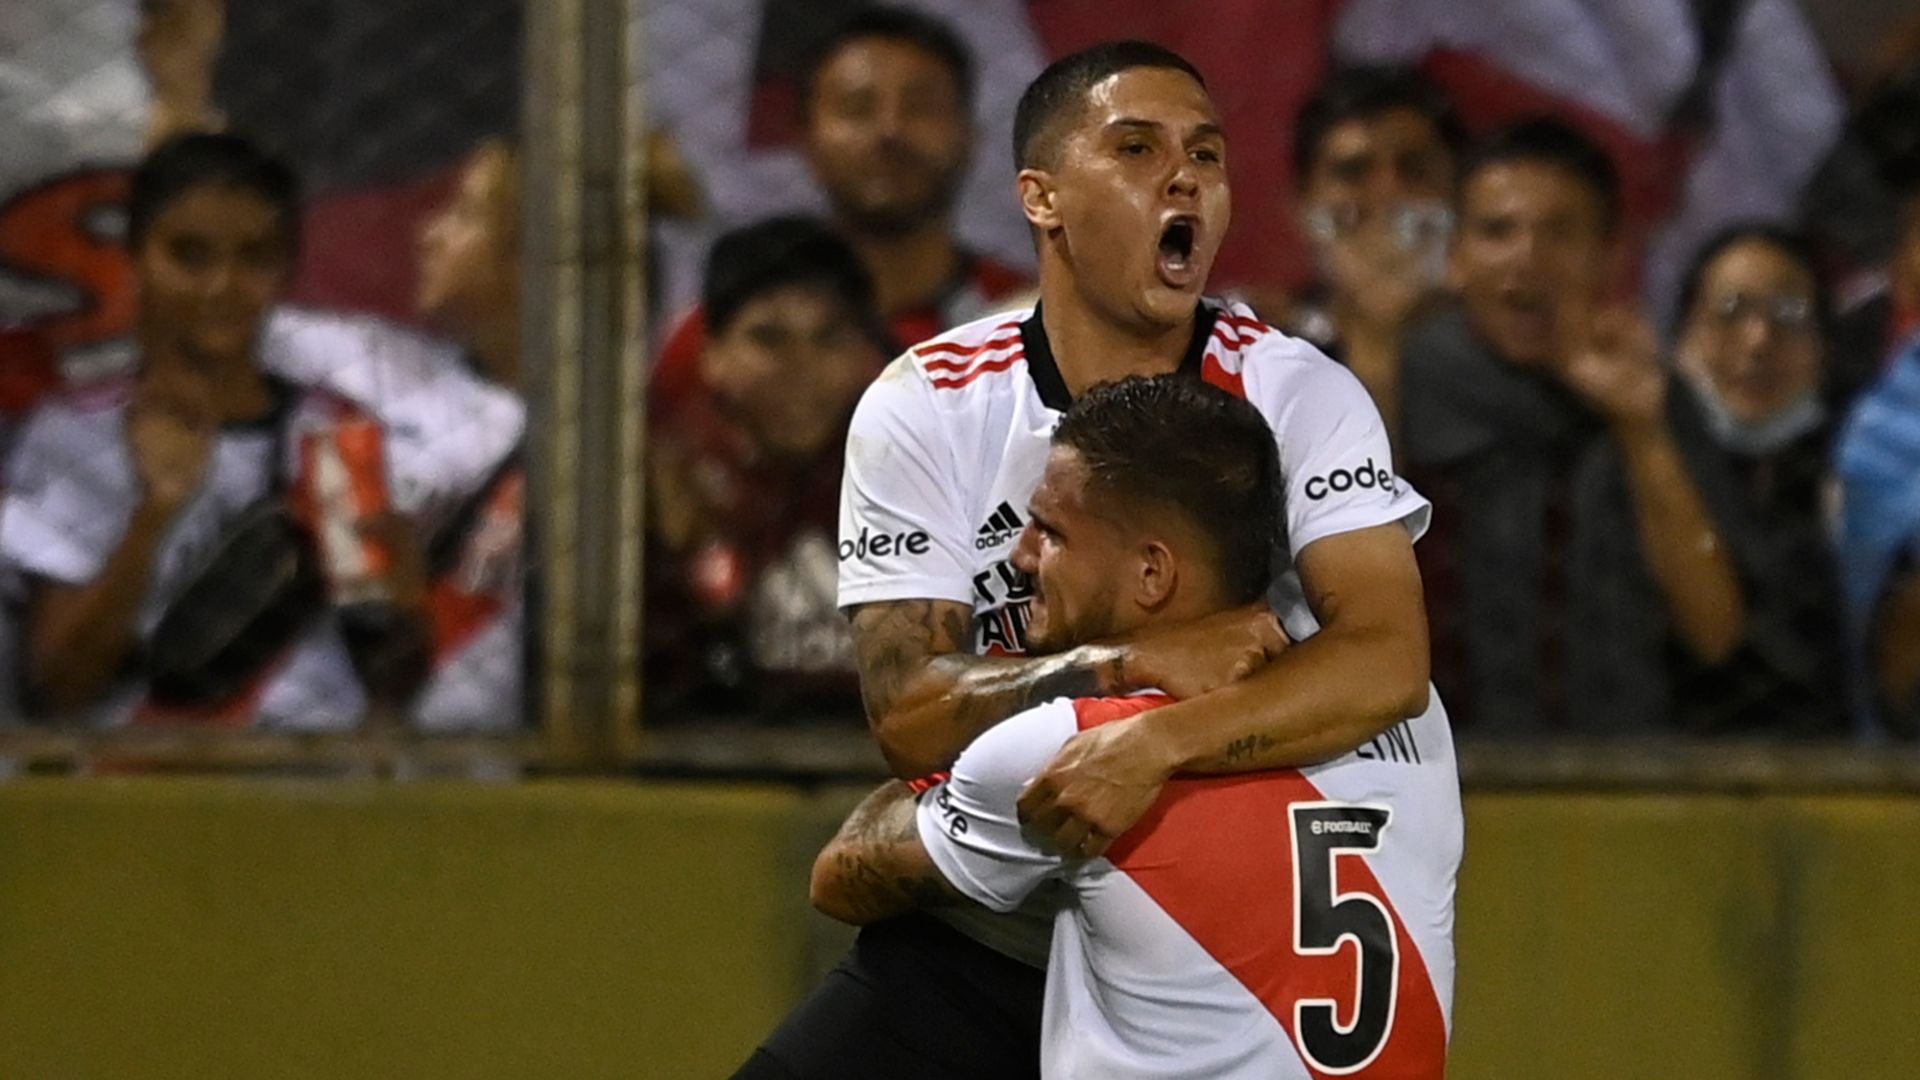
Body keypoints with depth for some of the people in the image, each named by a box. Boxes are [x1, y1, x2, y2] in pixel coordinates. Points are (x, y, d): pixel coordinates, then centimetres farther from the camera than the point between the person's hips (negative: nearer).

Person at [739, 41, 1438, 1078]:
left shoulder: (1298, 396, -9)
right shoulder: (925, 408, -6)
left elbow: (1390, 660, -25)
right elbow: (907, 712, -15)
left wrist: (1159, 742, -40)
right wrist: (1130, 665, -30)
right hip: (980, 949, 1)